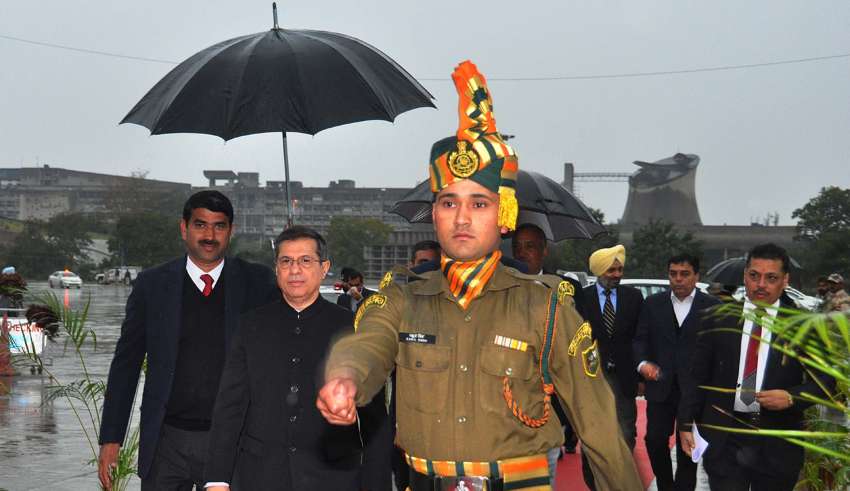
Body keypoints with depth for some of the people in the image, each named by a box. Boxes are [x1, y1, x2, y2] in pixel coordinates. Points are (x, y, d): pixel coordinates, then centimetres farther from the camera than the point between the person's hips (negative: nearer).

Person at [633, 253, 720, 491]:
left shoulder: (711, 306, -2)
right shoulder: (653, 303, 6)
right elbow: (640, 338, 7)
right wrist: (643, 362, -12)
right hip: (661, 386, 2)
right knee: (655, 440, 2)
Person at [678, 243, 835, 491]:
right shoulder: (719, 319, 2)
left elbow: (824, 380, 3)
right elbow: (698, 376, 5)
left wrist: (792, 397, -15)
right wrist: (686, 423, 1)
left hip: (777, 444, 0)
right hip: (723, 439, 0)